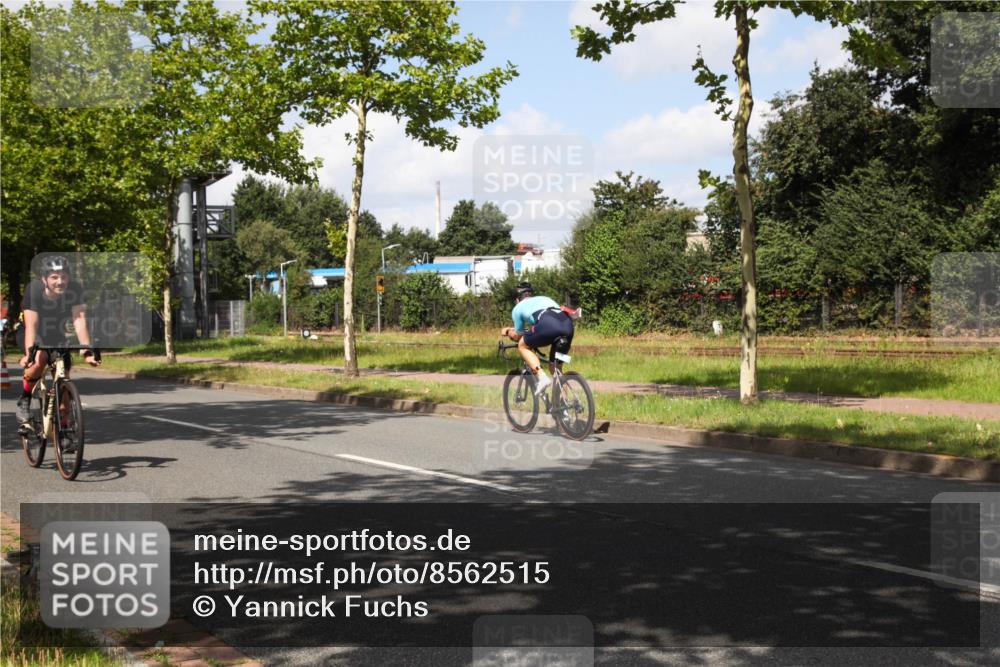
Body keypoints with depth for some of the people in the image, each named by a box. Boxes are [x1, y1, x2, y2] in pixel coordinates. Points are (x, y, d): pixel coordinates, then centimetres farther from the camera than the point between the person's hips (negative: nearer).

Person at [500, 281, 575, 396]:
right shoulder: (545, 298, 41)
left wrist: (508, 331, 54)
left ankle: (542, 377, -1)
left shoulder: (518, 308, 27)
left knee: (523, 346, 19)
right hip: (568, 324, 5)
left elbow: (518, 336, 32)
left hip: (548, 324, -5)